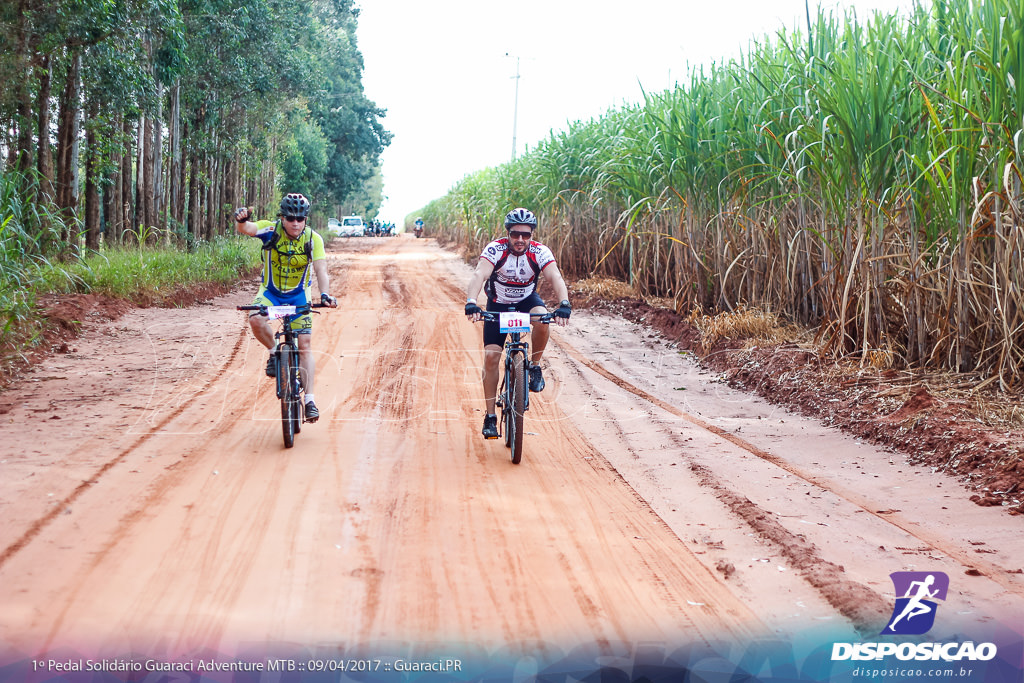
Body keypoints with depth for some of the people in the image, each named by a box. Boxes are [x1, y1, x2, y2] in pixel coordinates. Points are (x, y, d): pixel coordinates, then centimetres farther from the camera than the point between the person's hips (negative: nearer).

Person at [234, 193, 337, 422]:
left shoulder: (313, 239, -15)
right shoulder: (271, 230, -15)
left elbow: (321, 269, -23)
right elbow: (246, 228, -30)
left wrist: (325, 294, -41)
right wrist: (241, 220, -55)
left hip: (298, 295, 0)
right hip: (271, 291, 0)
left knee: (305, 345, -7)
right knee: (256, 320, -31)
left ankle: (309, 400, -5)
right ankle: (274, 353, -2)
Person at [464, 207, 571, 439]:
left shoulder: (540, 252, -22)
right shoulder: (495, 250, -25)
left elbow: (555, 277, -35)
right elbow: (479, 275, -40)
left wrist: (564, 304, -54)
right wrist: (471, 303, -58)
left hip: (527, 300, 0)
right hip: (498, 304, 0)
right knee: (491, 355, -11)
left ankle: (535, 366, -8)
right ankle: (490, 416, -2)